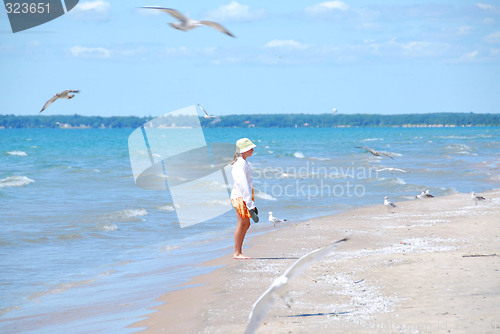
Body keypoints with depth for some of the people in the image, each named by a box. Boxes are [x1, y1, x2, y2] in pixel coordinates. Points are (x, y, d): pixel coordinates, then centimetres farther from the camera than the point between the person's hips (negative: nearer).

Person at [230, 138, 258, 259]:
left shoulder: (243, 163, 15)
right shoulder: (240, 165, -17)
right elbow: (243, 185, -22)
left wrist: (252, 204, 20)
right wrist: (250, 205, -24)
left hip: (245, 197, 10)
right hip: (240, 197, -10)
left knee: (246, 225, 11)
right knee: (241, 224, -6)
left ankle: (239, 252, 15)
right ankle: (237, 253, -1)